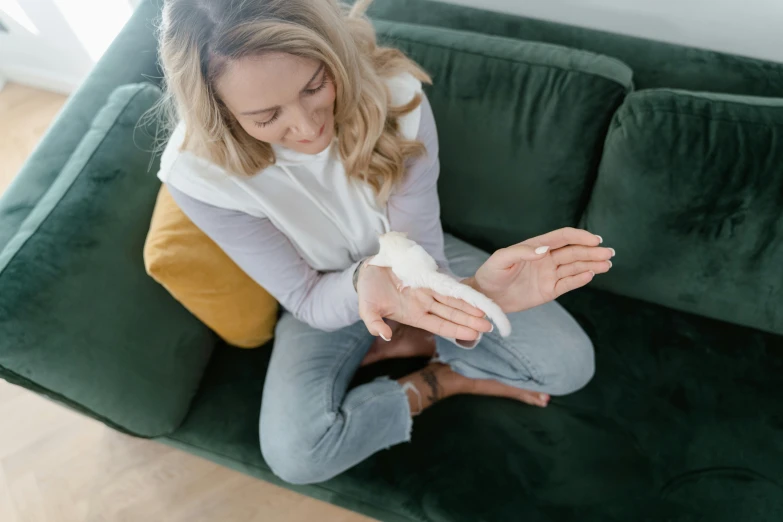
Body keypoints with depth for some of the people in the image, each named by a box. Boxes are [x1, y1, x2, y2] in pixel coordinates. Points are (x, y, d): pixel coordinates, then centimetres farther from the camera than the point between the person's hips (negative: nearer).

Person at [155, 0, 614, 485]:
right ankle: (441, 381, -1)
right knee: (294, 454, -24)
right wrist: (365, 281, -45)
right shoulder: (195, 172, -28)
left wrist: (471, 292, -48)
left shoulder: (392, 93, -29)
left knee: (569, 362, -11)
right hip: (325, 296, 0)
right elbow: (308, 299, -21)